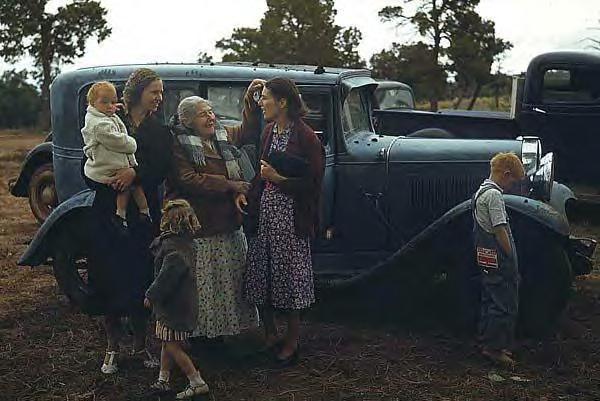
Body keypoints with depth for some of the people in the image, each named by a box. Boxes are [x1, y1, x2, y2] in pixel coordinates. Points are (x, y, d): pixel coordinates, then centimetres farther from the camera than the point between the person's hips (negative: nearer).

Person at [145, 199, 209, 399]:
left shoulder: (172, 244, -21)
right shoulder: (185, 241, 9)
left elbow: (169, 273, -28)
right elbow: (155, 249, 23)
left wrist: (152, 295, -22)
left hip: (175, 304, -10)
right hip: (182, 301, 10)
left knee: (172, 346, -3)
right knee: (167, 343, 19)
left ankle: (197, 383, 1)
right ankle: (163, 381, 30)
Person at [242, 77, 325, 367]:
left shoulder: (306, 137, -11)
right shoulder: (269, 131, 12)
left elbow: (312, 184, -13)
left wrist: (278, 178, -17)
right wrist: (246, 193, 3)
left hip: (290, 217, -7)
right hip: (263, 213, 7)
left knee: (289, 277, 2)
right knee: (261, 276, 10)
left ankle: (291, 343, 18)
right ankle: (270, 337, 26)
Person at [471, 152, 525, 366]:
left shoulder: (481, 191, 13)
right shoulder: (493, 195, -18)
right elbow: (500, 231, -21)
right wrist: (512, 259, -13)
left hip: (486, 259, 10)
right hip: (499, 259, -10)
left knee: (490, 300, 17)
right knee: (506, 304, -3)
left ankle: (487, 343, 26)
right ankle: (494, 347, 3)